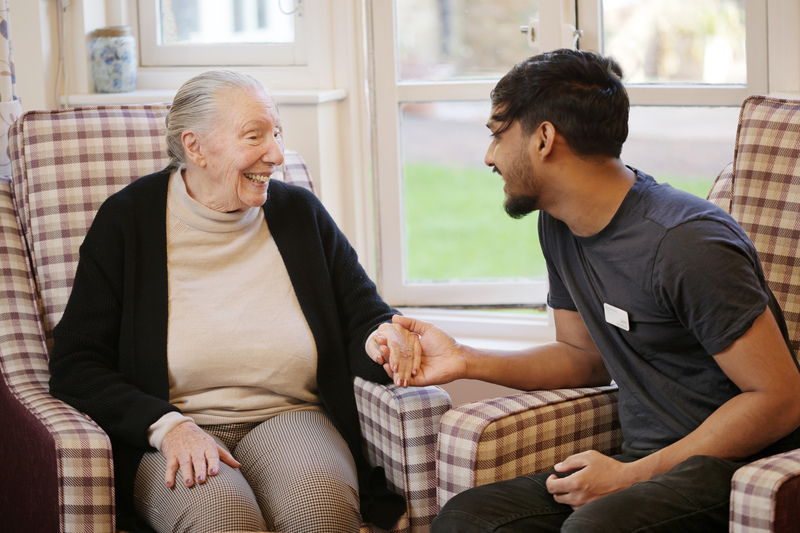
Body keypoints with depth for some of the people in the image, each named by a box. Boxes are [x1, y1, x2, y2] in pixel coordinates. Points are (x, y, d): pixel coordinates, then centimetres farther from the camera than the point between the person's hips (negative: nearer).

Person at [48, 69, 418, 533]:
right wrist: (167, 425, -18)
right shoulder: (128, 220, 1)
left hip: (288, 417, 2)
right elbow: (75, 367, -2)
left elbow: (366, 320, 13)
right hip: (167, 438, -2)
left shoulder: (300, 213, 11)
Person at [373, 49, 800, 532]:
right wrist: (465, 361, 7)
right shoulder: (559, 227, 9)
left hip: (732, 464, -7)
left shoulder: (684, 243, -19)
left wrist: (630, 476, -18)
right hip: (642, 463, 7)